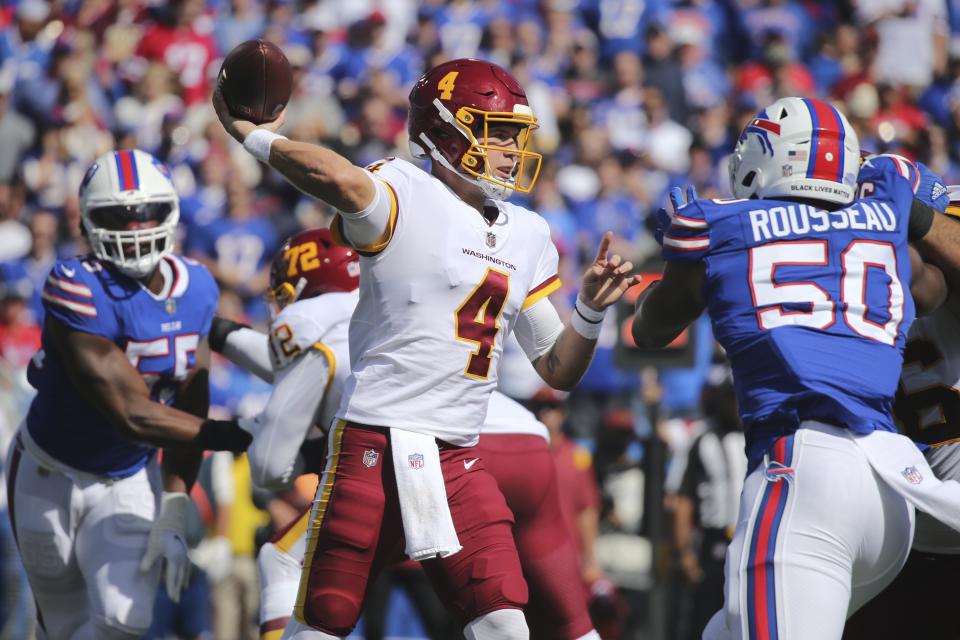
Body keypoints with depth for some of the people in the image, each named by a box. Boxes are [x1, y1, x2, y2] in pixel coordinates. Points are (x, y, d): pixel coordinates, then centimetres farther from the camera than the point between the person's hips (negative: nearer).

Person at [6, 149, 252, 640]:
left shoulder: (196, 292, -8)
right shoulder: (78, 290, -29)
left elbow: (185, 412, -1)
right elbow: (133, 416, -31)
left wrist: (173, 516, -8)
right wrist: (242, 438, -31)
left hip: (130, 482, 4)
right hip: (50, 477, -4)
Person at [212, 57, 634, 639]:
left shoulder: (527, 236, 16)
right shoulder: (406, 195, -7)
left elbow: (558, 369, 20)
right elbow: (343, 183, -33)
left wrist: (591, 311, 3)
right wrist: (254, 137, -21)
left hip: (459, 461, 6)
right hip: (376, 444, -6)